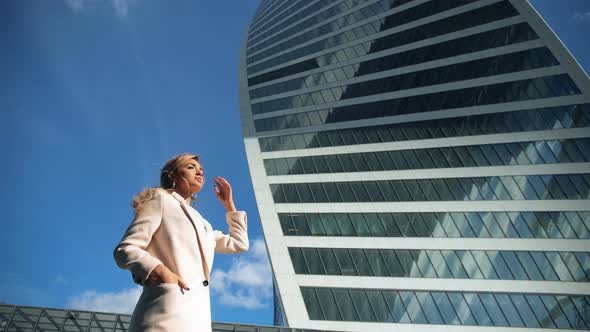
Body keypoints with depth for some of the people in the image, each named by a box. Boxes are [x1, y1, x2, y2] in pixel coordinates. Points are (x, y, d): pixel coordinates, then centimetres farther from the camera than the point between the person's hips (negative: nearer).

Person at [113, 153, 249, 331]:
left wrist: (228, 203, 35)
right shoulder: (161, 199, 9)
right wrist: (161, 272, -19)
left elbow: (239, 243, 35)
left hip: (197, 315, 7)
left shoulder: (201, 223, 30)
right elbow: (125, 250, -1)